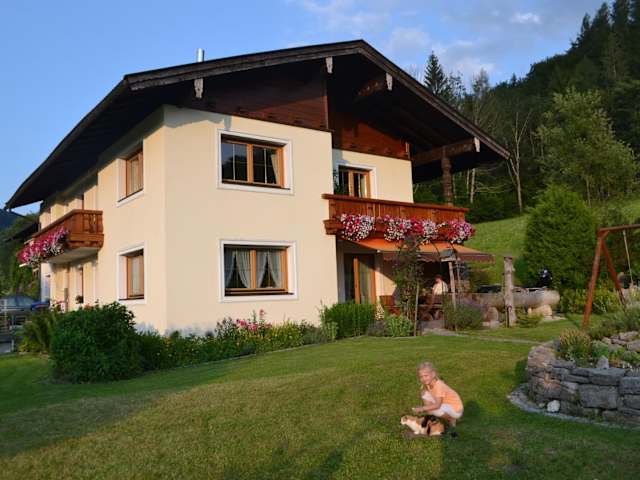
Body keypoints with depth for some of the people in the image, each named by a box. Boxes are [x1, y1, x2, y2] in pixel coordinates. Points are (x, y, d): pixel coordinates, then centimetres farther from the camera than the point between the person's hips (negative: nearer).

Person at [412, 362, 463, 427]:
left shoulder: (439, 385, -29)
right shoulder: (427, 384, -5)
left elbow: (437, 405, -35)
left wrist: (422, 408, -37)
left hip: (456, 410, -8)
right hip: (446, 406, 8)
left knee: (432, 410, -31)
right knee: (425, 395, -7)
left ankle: (452, 419, -4)